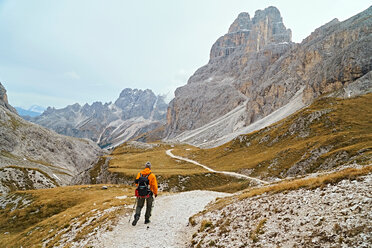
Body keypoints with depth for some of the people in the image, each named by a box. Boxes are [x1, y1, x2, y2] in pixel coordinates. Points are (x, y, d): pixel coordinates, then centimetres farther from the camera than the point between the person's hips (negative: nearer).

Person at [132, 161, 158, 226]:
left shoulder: (140, 174, 0)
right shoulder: (152, 175, -10)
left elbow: (136, 183, 5)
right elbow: (154, 185, -11)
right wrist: (155, 193, 3)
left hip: (140, 193, 2)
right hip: (149, 193, -2)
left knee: (139, 206, 15)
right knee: (149, 206, 18)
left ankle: (137, 215, -10)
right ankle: (147, 219, 23)